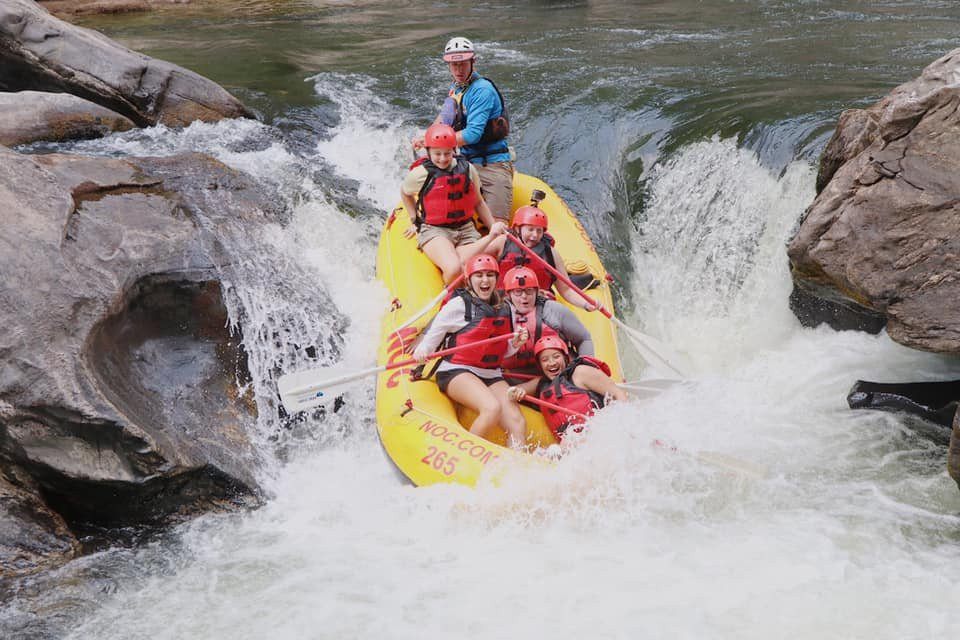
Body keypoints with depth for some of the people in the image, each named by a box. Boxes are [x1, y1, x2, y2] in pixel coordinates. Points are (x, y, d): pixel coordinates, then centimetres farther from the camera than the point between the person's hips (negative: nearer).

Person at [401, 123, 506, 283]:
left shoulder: (467, 169, 6)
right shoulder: (421, 174, -4)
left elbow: (478, 202, 19)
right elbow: (404, 193, 19)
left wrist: (493, 227, 11)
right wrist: (415, 220, 15)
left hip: (466, 229, 3)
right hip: (434, 232, -2)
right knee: (453, 269, -30)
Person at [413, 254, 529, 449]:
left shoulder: (505, 310, 14)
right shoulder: (459, 304, -4)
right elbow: (434, 333, -3)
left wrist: (514, 344, 0)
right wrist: (422, 351, -24)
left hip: (492, 376, 6)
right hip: (457, 373, -6)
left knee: (518, 422, -15)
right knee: (492, 407, -31)